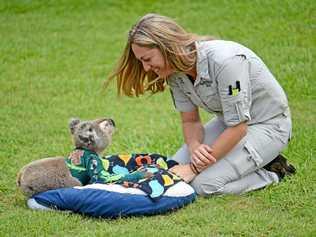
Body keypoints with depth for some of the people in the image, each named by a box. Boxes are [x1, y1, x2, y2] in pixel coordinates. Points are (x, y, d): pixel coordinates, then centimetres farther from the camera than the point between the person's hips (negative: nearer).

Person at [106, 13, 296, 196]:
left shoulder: (225, 60, -33)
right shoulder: (176, 70, -9)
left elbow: (237, 128, -29)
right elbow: (190, 120, -1)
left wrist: (194, 168, -25)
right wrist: (194, 148, -25)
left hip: (269, 124, -8)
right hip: (229, 120, 8)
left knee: (205, 184, -22)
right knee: (173, 170, -3)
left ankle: (272, 171, -1)